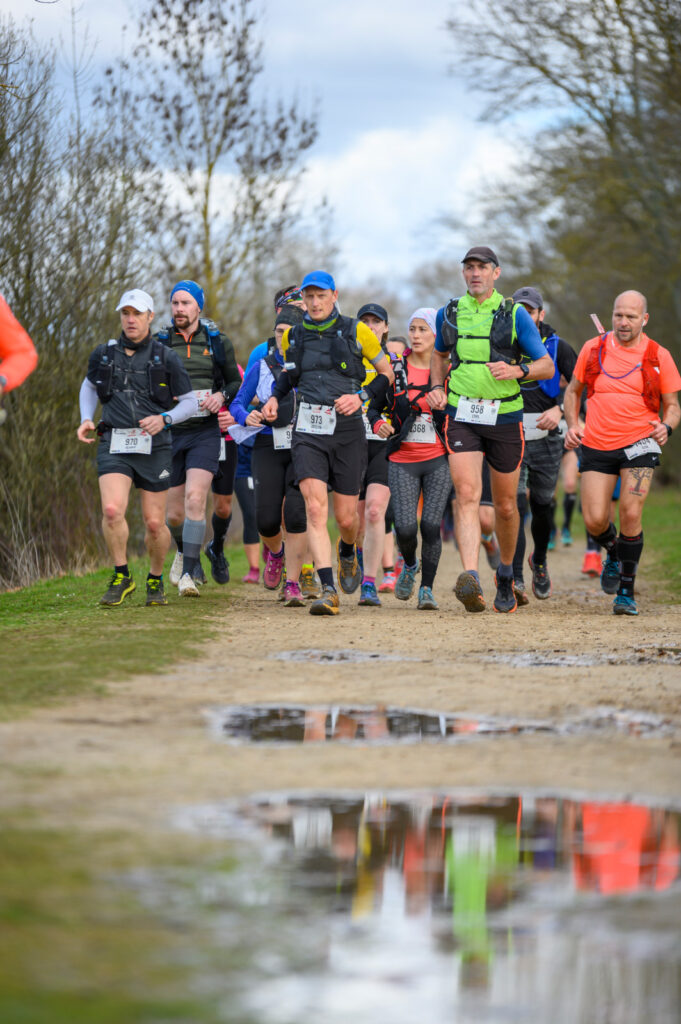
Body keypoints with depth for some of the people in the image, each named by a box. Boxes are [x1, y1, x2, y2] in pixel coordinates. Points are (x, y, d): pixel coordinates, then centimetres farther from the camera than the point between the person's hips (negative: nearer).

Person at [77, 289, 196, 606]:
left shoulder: (165, 358, 1)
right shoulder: (103, 355, 7)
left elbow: (190, 402, 6)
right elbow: (89, 385, 27)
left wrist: (164, 419, -13)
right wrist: (86, 419, 10)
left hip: (153, 448, -1)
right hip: (114, 446, 1)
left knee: (155, 523, 2)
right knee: (112, 510, -21)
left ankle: (156, 580, 28)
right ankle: (121, 577, -5)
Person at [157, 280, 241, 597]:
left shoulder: (218, 342, 4)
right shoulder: (159, 343, 3)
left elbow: (236, 382, 15)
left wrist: (221, 396, -6)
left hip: (205, 432, -1)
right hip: (169, 433, 2)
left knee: (195, 499, -20)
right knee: (175, 513, 7)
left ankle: (188, 575, -20)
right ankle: (185, 551, 41)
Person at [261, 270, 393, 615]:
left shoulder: (356, 332, 0)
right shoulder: (293, 337, 9)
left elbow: (386, 371, 8)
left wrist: (360, 396, -8)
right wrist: (274, 398, 9)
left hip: (347, 431, -1)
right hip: (308, 432, 1)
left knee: (345, 518, 4)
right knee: (315, 508, -17)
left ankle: (347, 552, 42)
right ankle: (328, 590, -22)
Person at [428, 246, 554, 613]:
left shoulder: (515, 315, -1)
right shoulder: (449, 314, 7)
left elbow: (547, 366, 1)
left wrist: (517, 370, -19)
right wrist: (436, 387, 8)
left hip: (504, 418, -1)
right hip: (462, 417, 1)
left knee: (505, 505, 10)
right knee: (467, 496, -18)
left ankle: (505, 575, 34)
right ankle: (471, 580, -32)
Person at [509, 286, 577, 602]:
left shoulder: (557, 347, 2)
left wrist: (560, 410, -16)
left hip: (546, 439, 1)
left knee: (542, 505, 10)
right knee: (515, 505, -14)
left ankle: (539, 560, 39)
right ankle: (515, 579, -17)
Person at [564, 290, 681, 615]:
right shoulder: (593, 349, 4)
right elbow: (573, 390, 17)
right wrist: (572, 425, 0)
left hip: (639, 443, -2)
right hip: (597, 445, 2)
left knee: (631, 514, -16)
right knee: (595, 521, -5)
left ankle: (626, 593, -2)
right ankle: (613, 553, 32)